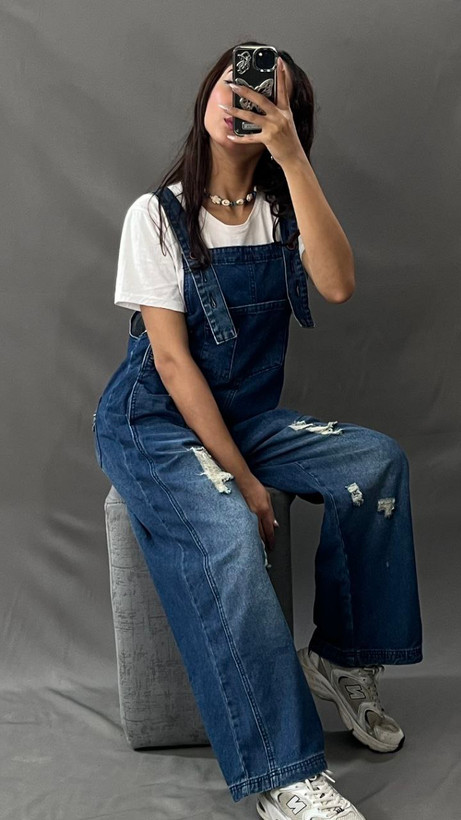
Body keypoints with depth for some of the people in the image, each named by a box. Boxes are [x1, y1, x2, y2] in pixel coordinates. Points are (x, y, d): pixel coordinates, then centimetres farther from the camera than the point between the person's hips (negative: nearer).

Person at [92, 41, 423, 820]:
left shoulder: (285, 210, 6)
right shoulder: (158, 215, -7)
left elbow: (337, 284, -16)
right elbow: (171, 358, -13)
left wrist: (293, 157, -22)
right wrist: (240, 476, -18)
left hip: (249, 414, 5)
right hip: (155, 420, -4)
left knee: (376, 460, -20)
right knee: (226, 531, -33)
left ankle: (341, 660, -4)